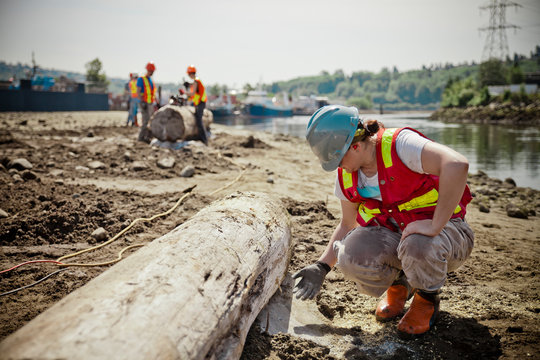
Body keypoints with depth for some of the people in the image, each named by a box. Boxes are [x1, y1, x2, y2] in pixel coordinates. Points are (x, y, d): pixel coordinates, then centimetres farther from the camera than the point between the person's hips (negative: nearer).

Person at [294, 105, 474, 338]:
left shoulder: (398, 144, -24)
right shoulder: (346, 175, -1)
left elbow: (457, 165, -39)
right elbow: (347, 225, 11)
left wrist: (434, 226, -38)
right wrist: (322, 267, 3)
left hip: (445, 230, -5)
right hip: (393, 235, 5)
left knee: (418, 246, -40)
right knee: (351, 256, -25)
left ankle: (427, 299, -3)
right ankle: (398, 284, 10)